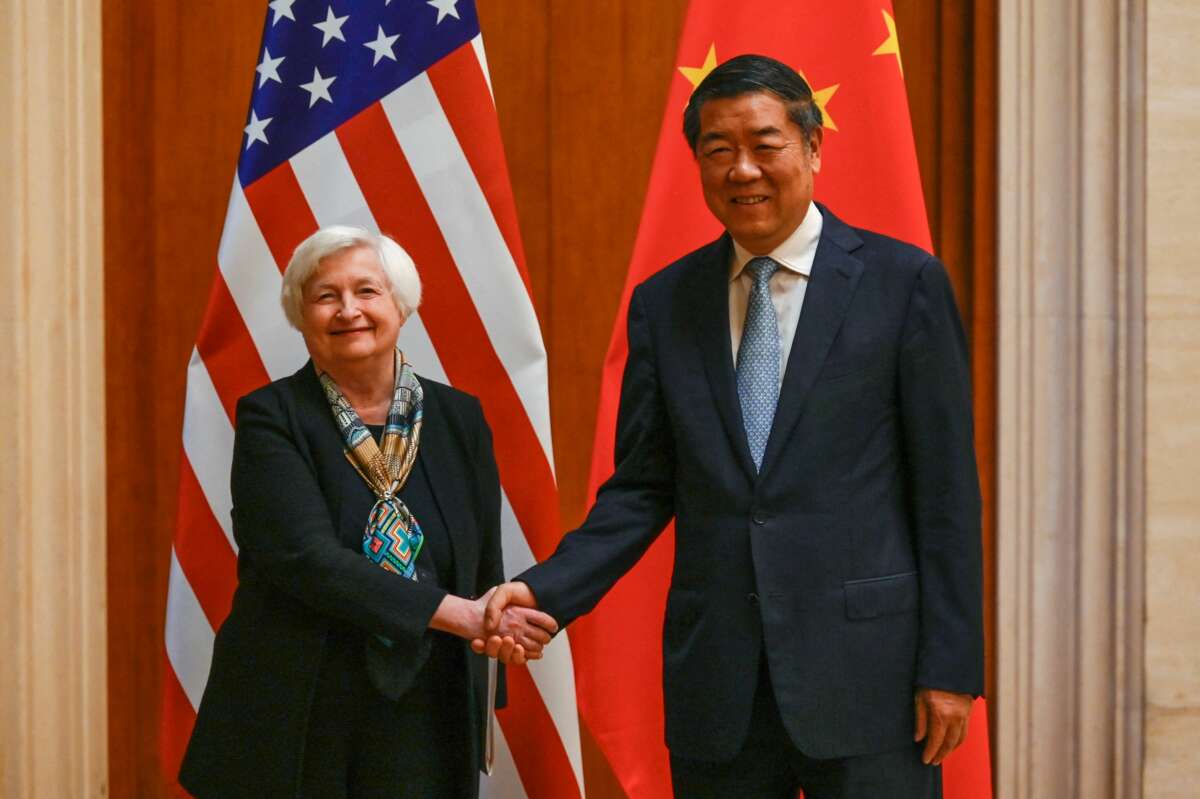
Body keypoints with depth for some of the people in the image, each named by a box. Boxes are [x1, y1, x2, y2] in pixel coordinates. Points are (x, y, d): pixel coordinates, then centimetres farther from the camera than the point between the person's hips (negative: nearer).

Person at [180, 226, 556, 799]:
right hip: (295, 730, -3)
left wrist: (498, 629, -7)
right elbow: (306, 558, -18)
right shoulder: (270, 419, -5)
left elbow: (484, 573, 12)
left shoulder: (458, 419, 6)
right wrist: (461, 615, -23)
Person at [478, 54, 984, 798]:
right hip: (716, 685, 3)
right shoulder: (663, 303, 8)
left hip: (865, 678, -3)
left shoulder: (903, 281, -1)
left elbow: (946, 490, -2)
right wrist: (545, 591, -7)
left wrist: (950, 667, -6)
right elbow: (641, 491, 8)